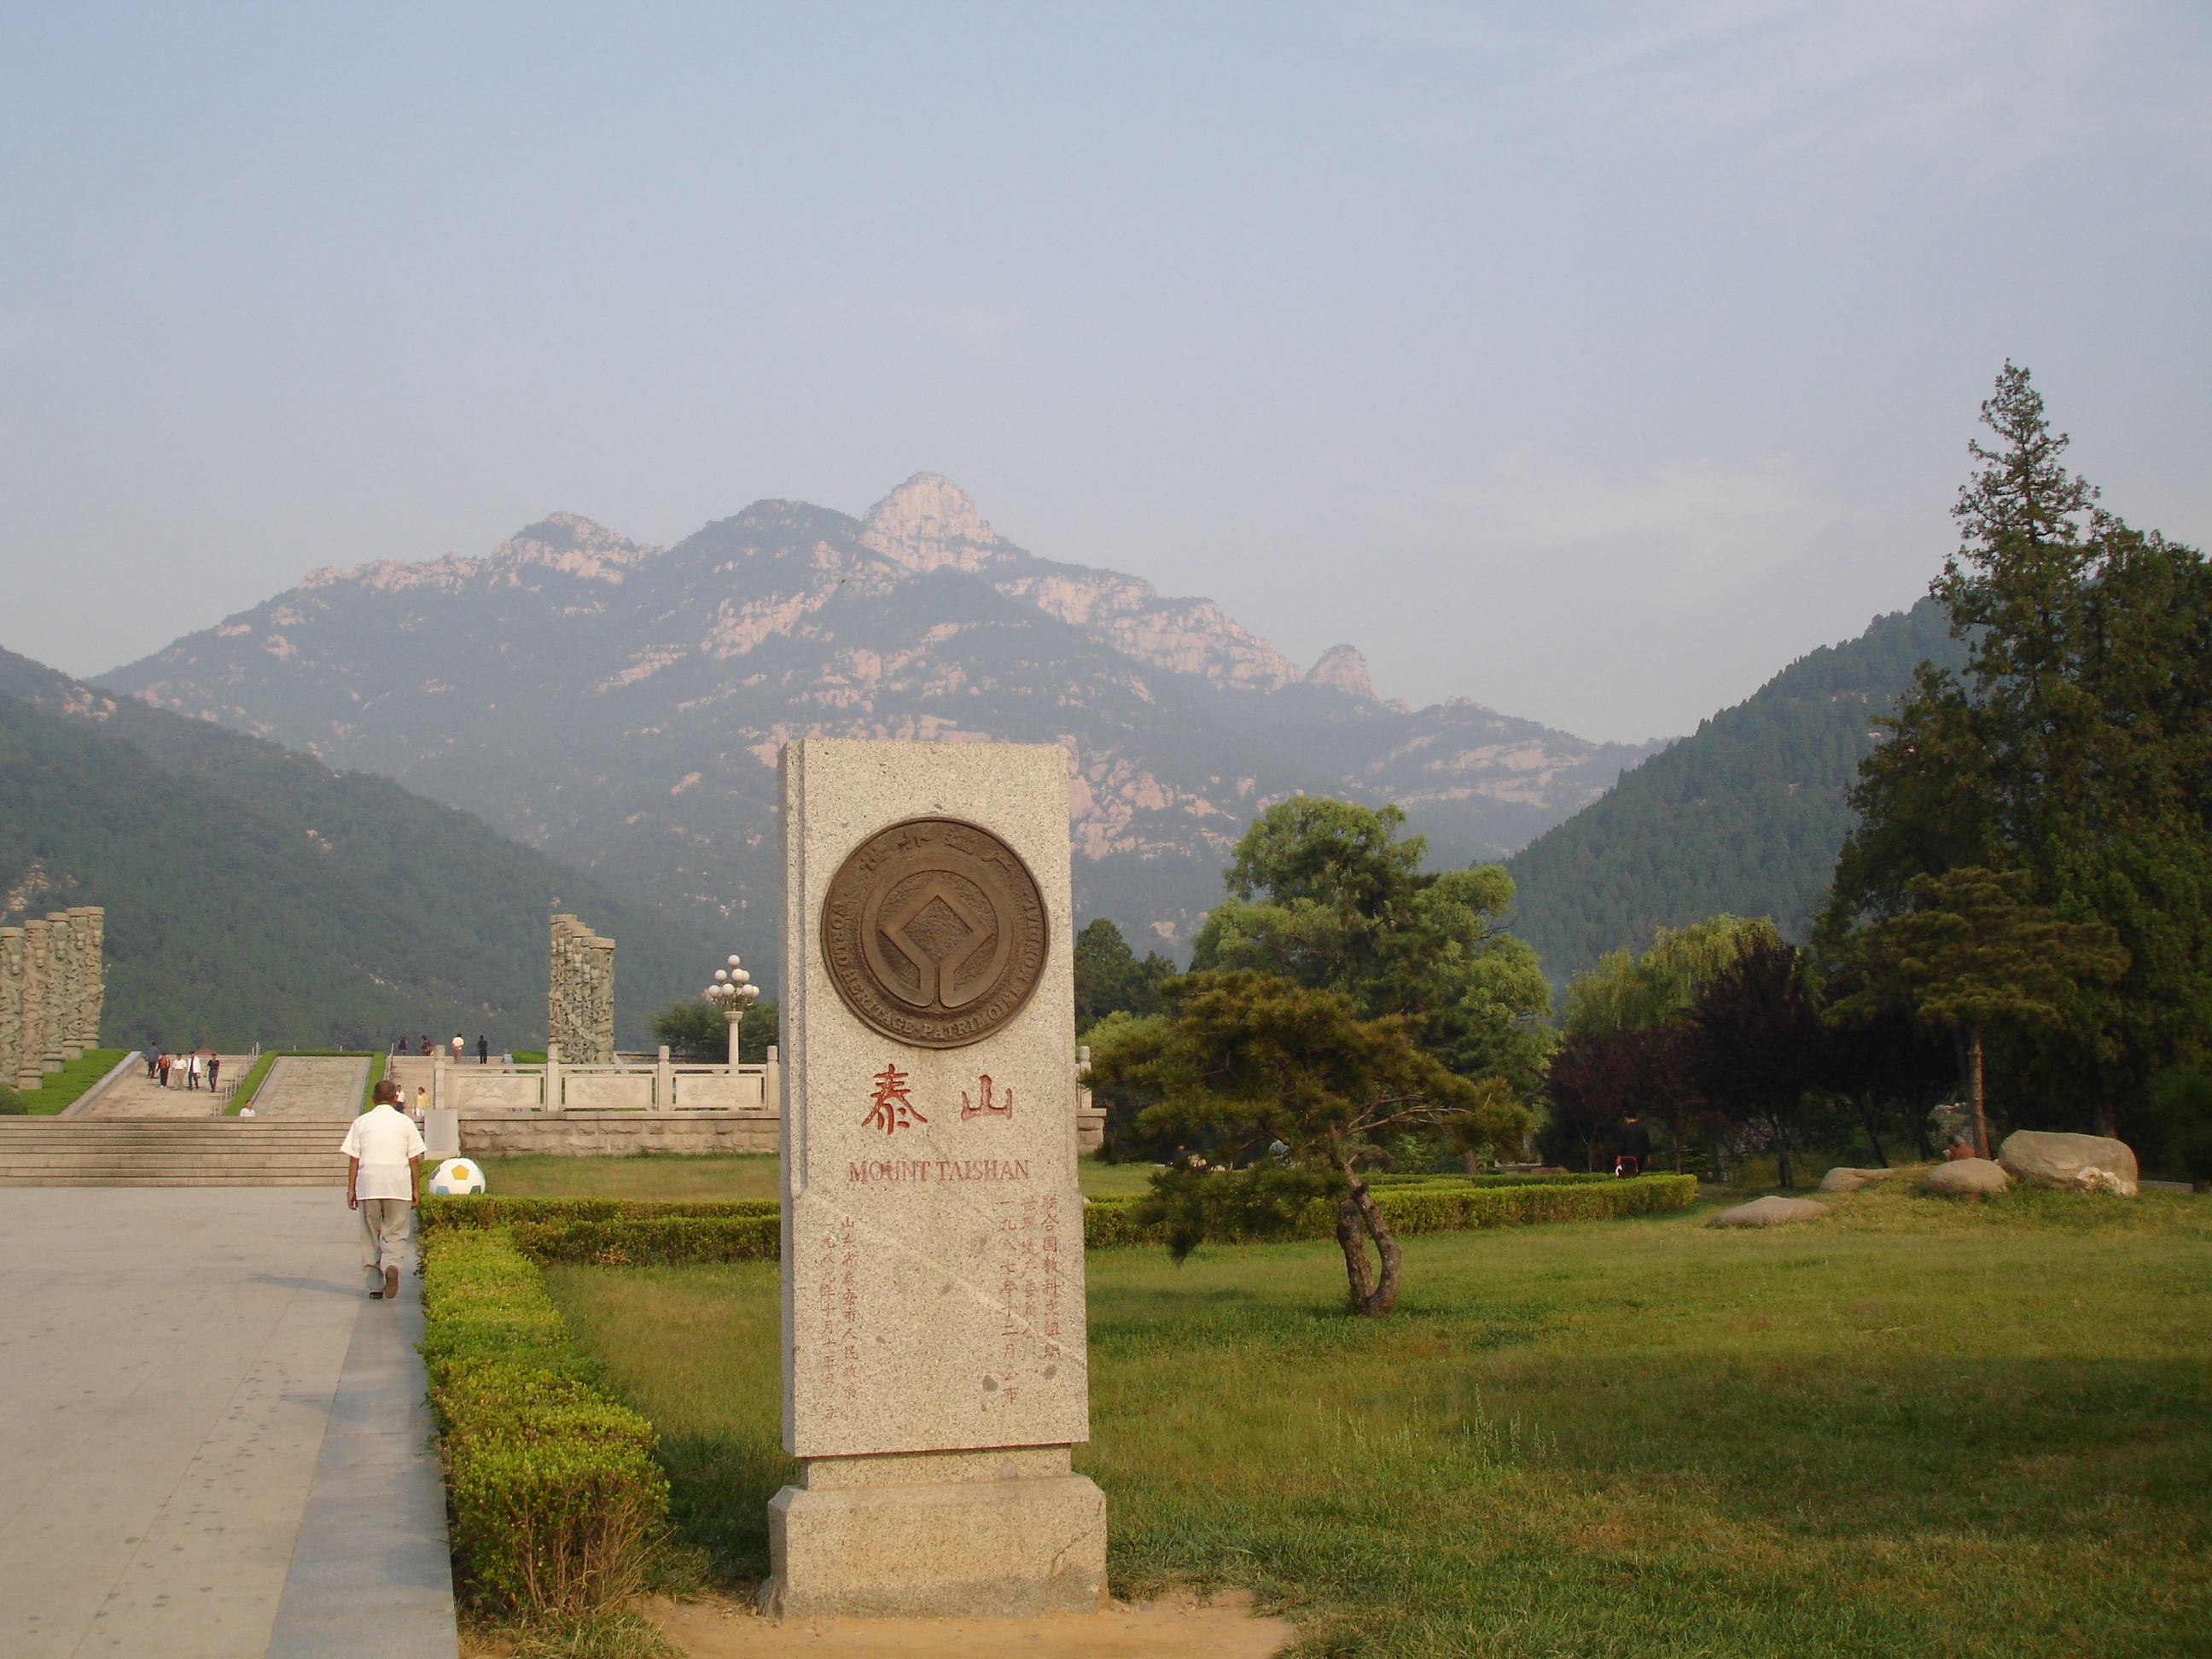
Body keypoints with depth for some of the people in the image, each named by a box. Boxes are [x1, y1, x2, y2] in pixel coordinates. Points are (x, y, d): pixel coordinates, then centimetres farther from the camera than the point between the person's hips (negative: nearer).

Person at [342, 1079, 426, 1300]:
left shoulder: (362, 1122, 6)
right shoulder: (405, 1122, 6)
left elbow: (353, 1159, 3)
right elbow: (414, 1159, 5)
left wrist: (351, 1189, 7)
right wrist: (416, 1189, 12)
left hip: (368, 1186, 1)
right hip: (398, 1185, -1)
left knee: (371, 1235, 10)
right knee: (395, 1233, 3)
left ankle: (376, 1284, 9)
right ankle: (391, 1265, -26)